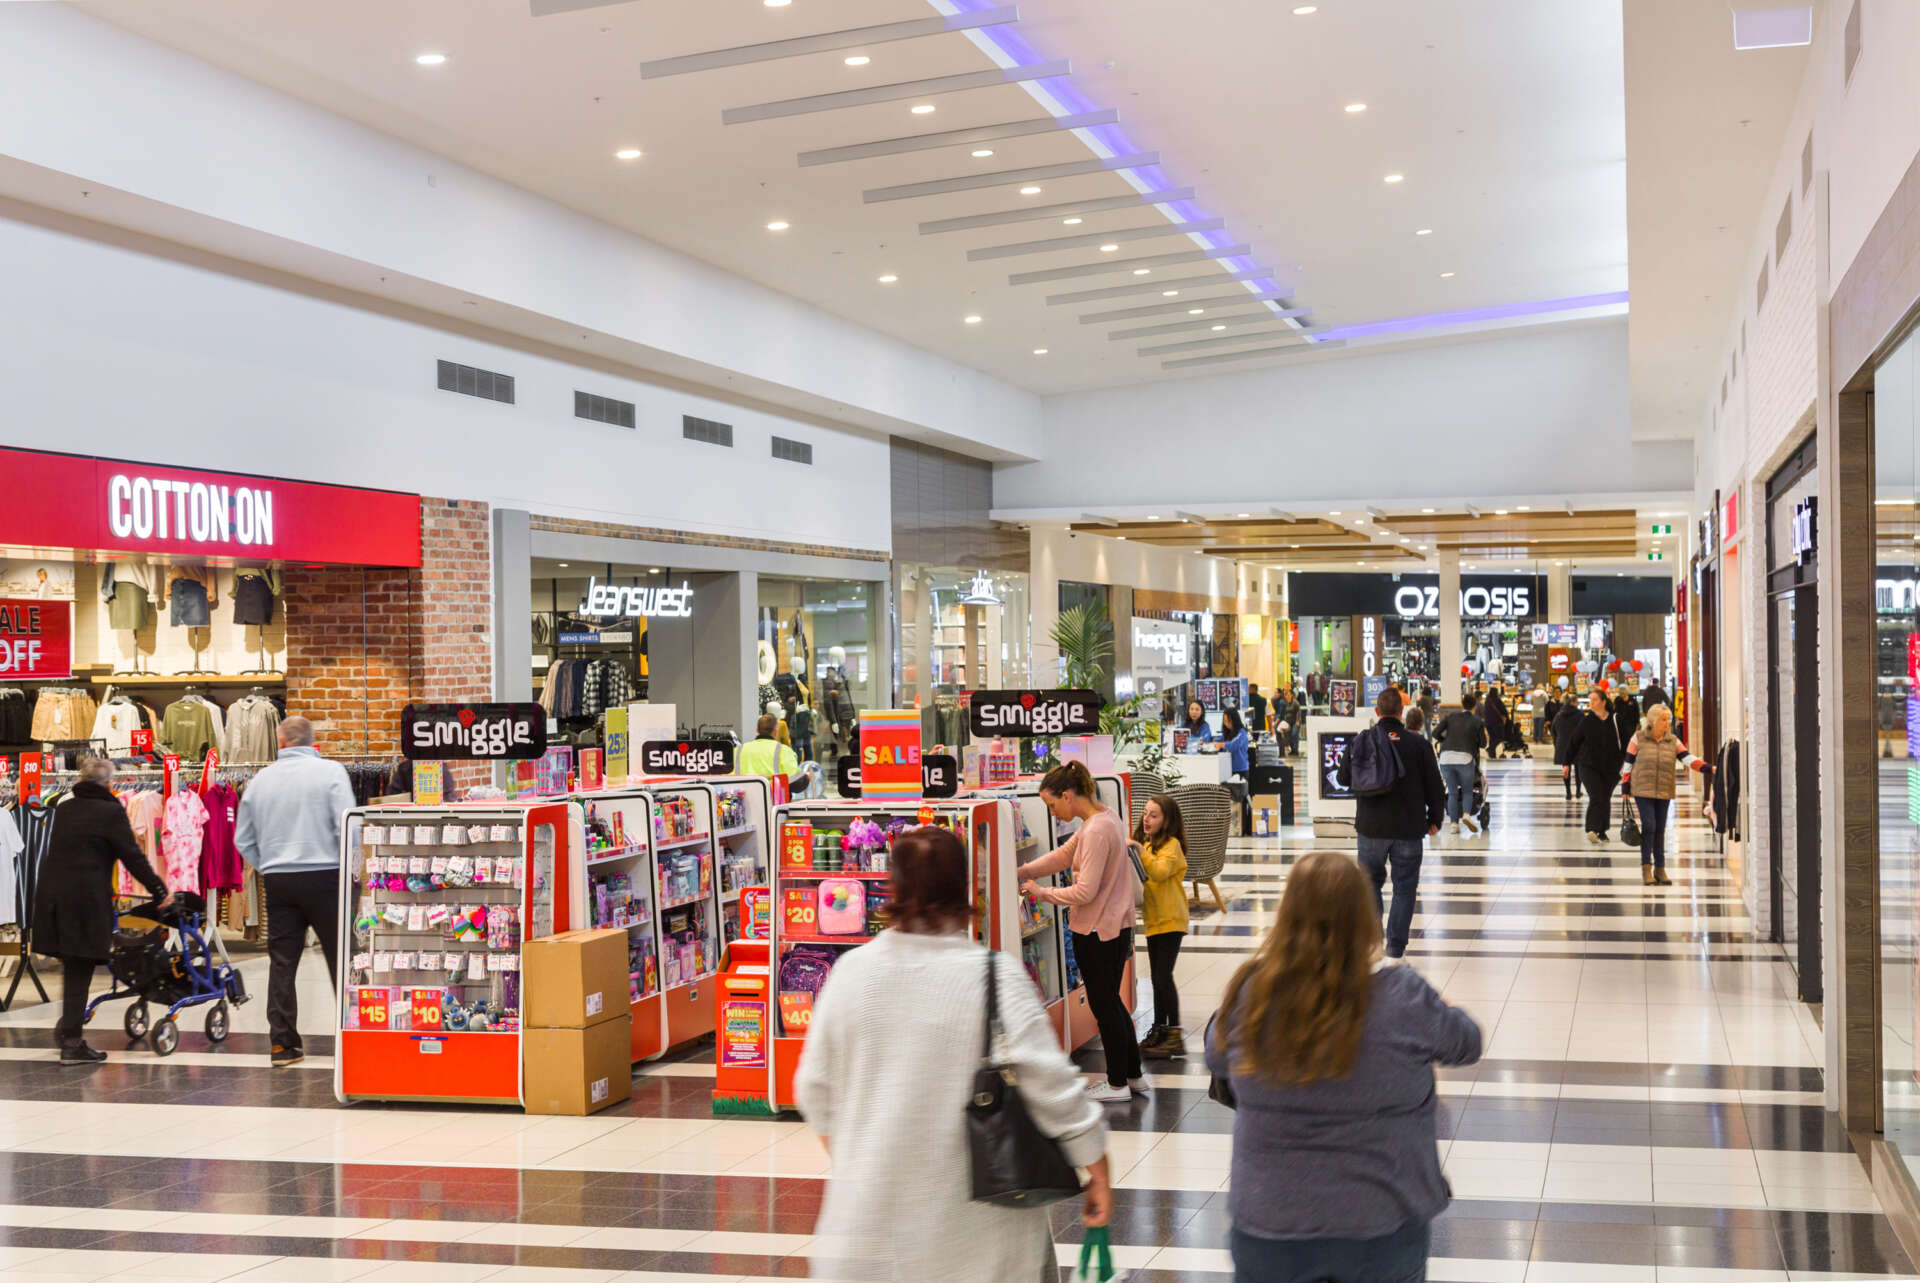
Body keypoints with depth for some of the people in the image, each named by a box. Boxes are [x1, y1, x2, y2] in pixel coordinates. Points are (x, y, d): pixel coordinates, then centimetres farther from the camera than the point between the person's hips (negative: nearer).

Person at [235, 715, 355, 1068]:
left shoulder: (260, 780, 9)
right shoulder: (330, 771, -5)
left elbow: (243, 839, 14)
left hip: (278, 880, 3)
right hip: (324, 876, -3)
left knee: (281, 962, 6)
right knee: (340, 959, 4)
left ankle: (282, 1044, 6)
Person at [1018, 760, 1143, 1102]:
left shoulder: (1096, 831, -24)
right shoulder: (1106, 818, 7)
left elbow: (1085, 892, -24)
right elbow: (1064, 855, 14)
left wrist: (1042, 893, -12)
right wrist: (1022, 872, 7)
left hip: (1097, 933, -10)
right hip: (1115, 928, 10)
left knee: (1104, 1006, 4)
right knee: (1111, 1003, 20)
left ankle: (1117, 1084, 16)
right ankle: (1133, 1075, 30)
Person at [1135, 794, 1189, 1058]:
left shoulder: (1171, 845, -10)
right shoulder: (1146, 843, 15)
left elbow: (1160, 871, -27)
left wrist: (1139, 851, -35)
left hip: (1170, 920, -8)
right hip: (1153, 920, 8)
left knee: (1163, 976, -11)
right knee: (1157, 978, 14)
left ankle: (1175, 1035, -6)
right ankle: (1159, 1030, 22)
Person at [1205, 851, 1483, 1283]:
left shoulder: (1249, 993, -13)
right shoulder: (1402, 999, -19)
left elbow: (1216, 1056, 7)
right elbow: (1466, 1043, 0)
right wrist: (1438, 1006, 21)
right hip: (1379, 1231, -1)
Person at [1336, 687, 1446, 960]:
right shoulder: (1418, 744, -5)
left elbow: (1345, 779, 8)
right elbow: (1435, 785, 0)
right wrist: (1434, 819, 13)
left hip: (1371, 827, 1)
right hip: (1409, 828, 0)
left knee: (1370, 880, 16)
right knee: (1404, 886, 8)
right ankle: (1397, 947, 7)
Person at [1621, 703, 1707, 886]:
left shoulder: (1673, 741, 6)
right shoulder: (1639, 738, -1)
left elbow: (1688, 758, -5)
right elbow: (1628, 763, 2)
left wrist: (1707, 768, -21)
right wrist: (1625, 787, 0)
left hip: (1664, 792, 3)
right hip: (1643, 790, -3)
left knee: (1660, 829, 6)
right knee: (1649, 825, -11)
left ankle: (1660, 868, 14)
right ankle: (1646, 868, -3)